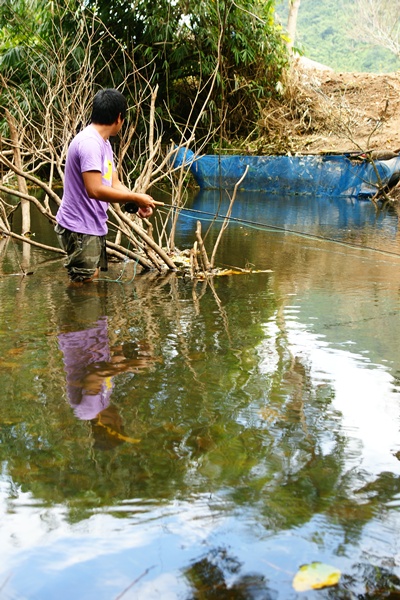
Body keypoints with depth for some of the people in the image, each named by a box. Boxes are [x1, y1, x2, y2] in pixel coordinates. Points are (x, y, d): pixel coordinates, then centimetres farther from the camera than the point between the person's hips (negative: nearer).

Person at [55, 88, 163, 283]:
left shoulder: (104, 143, 12)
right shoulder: (89, 142, -20)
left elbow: (115, 184, 10)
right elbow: (95, 190, -28)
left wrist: (138, 203, -8)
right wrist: (135, 197, -20)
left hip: (95, 227, 10)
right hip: (80, 230, -10)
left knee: (93, 281, 19)